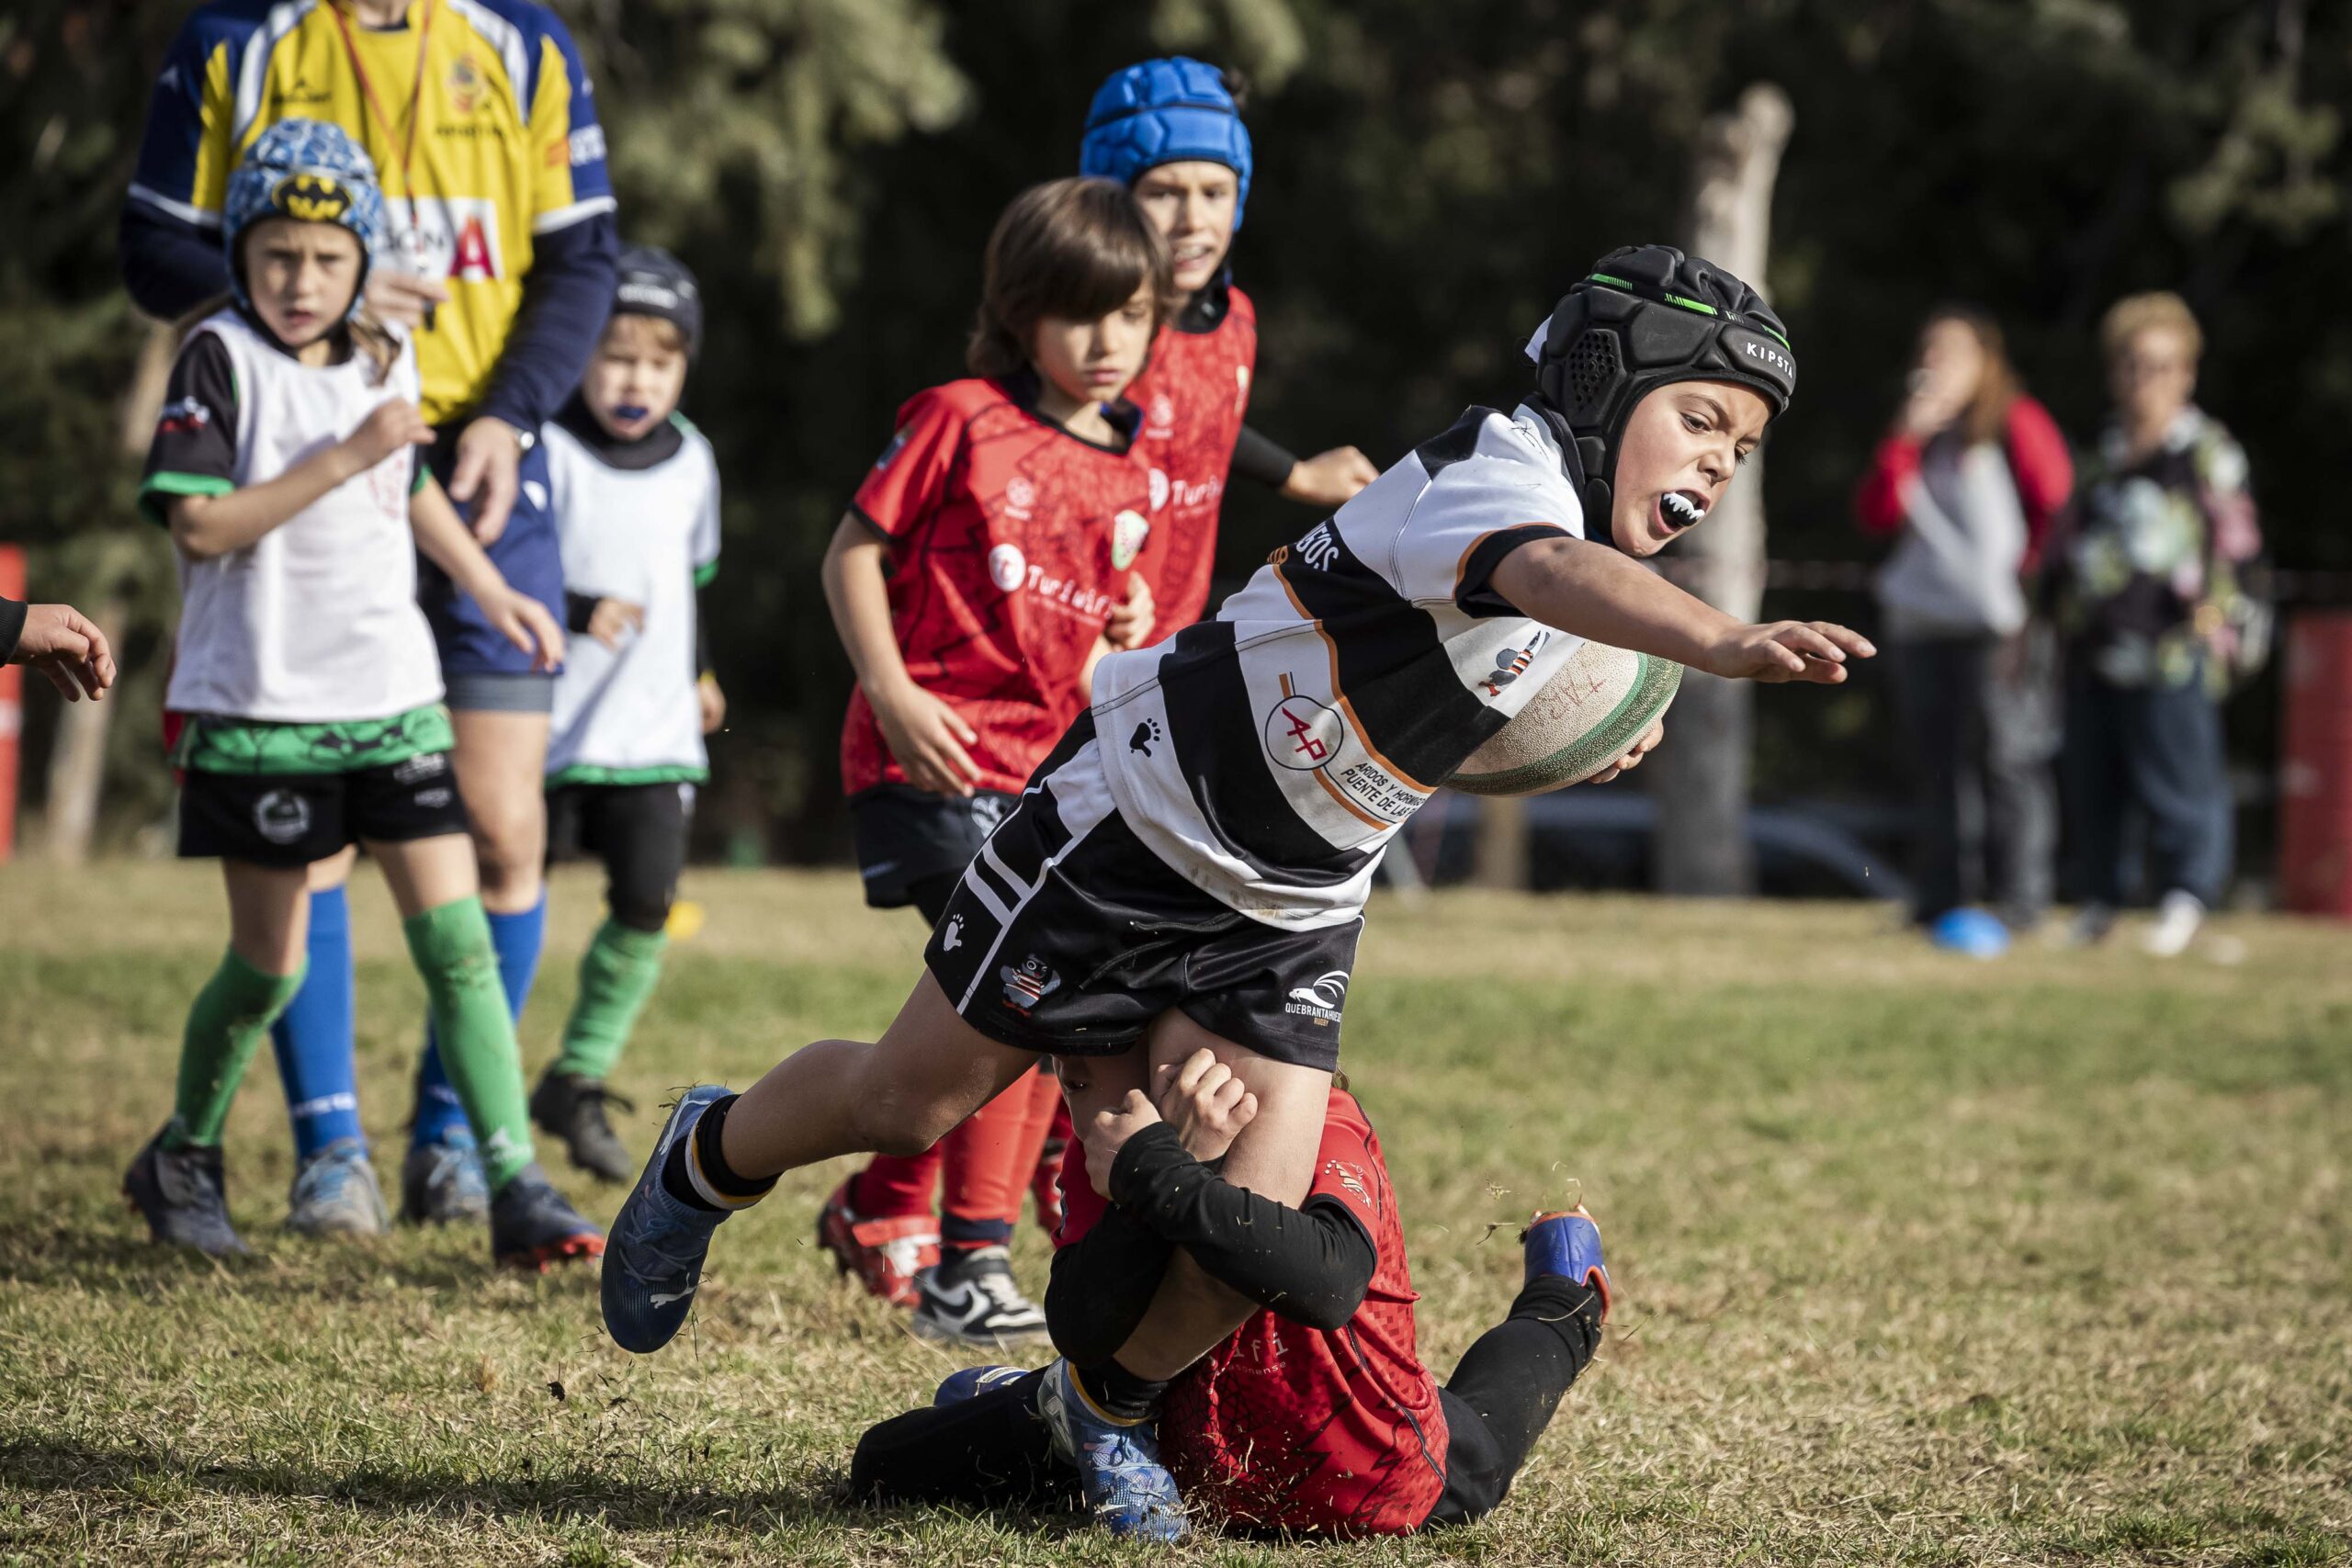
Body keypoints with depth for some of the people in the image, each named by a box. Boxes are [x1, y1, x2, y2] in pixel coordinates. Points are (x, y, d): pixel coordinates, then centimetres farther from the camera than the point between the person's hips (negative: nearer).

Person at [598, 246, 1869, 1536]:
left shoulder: (1587, 531, 3)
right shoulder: (1498, 466, -25)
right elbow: (1552, 576, -51)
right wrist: (1725, 644, -68)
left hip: (1287, 919, 7)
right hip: (1135, 832, -7)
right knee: (912, 1103, 8)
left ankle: (1101, 1414, 19)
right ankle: (709, 1162, 38)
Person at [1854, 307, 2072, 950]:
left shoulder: (2016, 425, 0)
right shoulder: (1921, 435, 18)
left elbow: (2056, 505, -3)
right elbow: (1877, 514, 6)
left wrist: (2022, 573, -7)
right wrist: (1906, 437, -3)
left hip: (1996, 626, -6)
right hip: (1919, 624, 6)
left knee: (2007, 759, -9)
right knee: (1941, 764, 6)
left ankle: (2015, 903, -8)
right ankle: (1942, 901, 9)